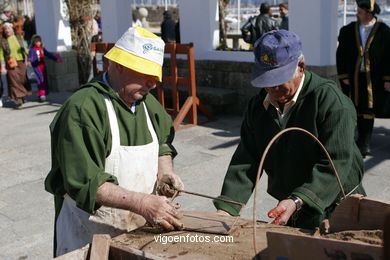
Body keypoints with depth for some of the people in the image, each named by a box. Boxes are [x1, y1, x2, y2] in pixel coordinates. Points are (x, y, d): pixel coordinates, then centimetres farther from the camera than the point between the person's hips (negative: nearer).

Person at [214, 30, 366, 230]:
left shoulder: (331, 100, -19)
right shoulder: (258, 106, 0)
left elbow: (336, 163, -26)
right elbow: (244, 162, -4)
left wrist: (297, 201, -38)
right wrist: (226, 209, -17)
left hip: (334, 212, -5)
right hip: (288, 212, 6)